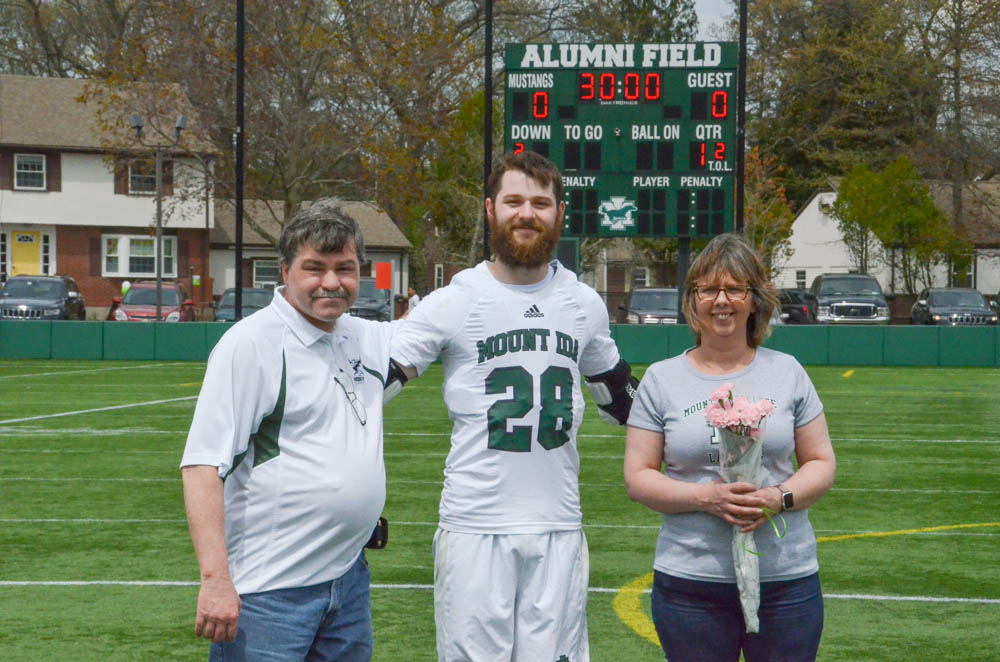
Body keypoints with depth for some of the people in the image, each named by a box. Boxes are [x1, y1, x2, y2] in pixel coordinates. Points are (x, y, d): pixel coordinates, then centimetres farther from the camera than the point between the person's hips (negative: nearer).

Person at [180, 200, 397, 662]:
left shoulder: (364, 338, 10)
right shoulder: (251, 343, -11)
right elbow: (202, 465, -17)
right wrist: (215, 579, -24)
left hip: (349, 580, 7)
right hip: (269, 592, -7)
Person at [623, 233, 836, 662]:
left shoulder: (787, 373, 8)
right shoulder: (661, 380, 5)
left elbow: (821, 462, 9)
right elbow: (637, 478, 1)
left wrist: (781, 497, -11)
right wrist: (707, 497, -14)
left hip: (786, 580, 1)